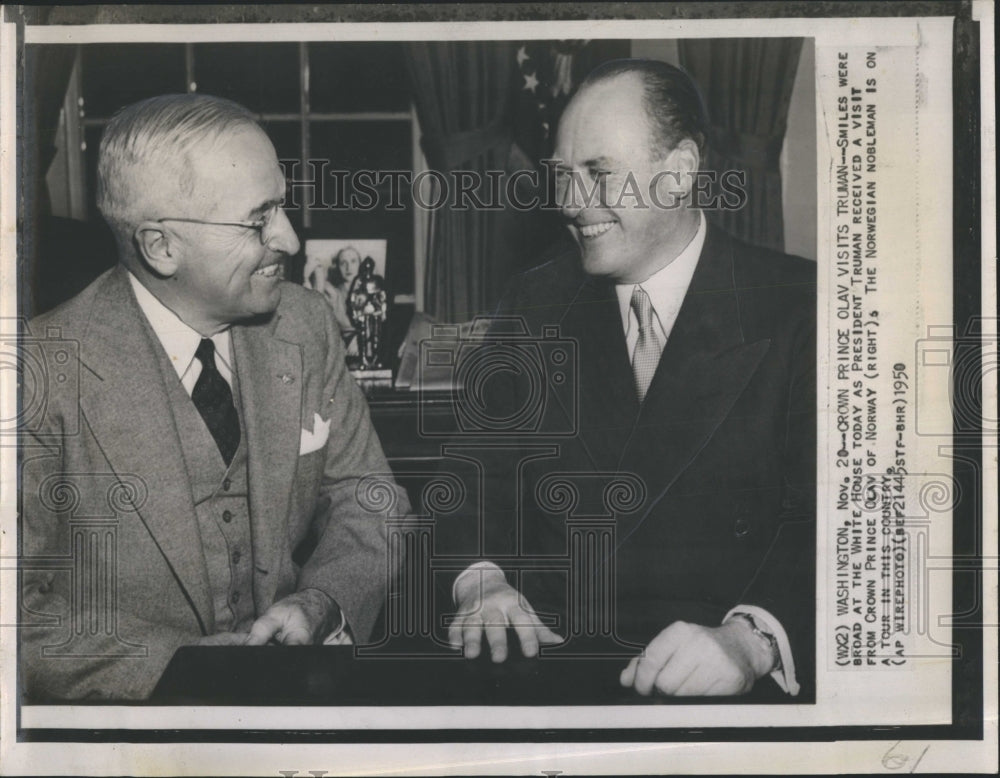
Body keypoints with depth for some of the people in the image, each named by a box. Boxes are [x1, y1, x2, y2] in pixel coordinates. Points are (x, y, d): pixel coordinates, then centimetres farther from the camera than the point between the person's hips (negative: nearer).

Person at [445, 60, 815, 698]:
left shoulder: (799, 308, -4)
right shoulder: (537, 304, 10)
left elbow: (823, 523, -12)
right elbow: (477, 470, 9)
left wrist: (747, 639, -29)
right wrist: (482, 582, -11)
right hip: (544, 662, 2)